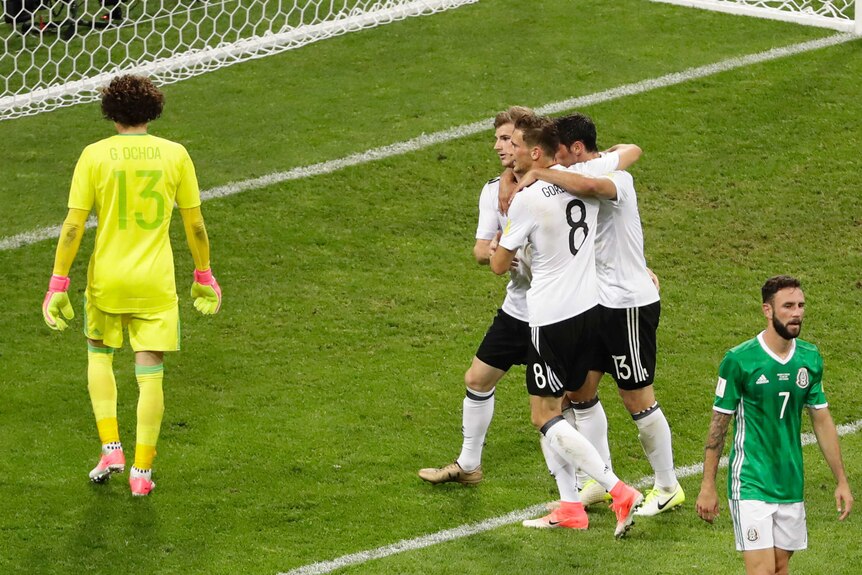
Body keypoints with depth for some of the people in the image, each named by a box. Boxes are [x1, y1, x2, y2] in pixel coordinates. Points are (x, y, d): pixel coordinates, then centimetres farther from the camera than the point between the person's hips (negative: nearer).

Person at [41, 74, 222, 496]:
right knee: (150, 374, 6)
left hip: (106, 277, 0)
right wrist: (203, 275, 16)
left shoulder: (94, 156, -7)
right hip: (156, 282, 0)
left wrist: (59, 282, -3)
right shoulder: (175, 155, -2)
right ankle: (141, 472, 7)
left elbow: (73, 226, -8)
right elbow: (195, 224, 4)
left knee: (99, 355, 24)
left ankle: (110, 448, 14)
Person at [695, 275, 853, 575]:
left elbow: (822, 420, 13)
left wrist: (841, 481, 12)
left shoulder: (810, 358, 4)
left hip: (791, 484, 5)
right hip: (751, 483, -5)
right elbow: (719, 424, -5)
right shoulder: (739, 360, -11)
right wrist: (708, 486, -4)